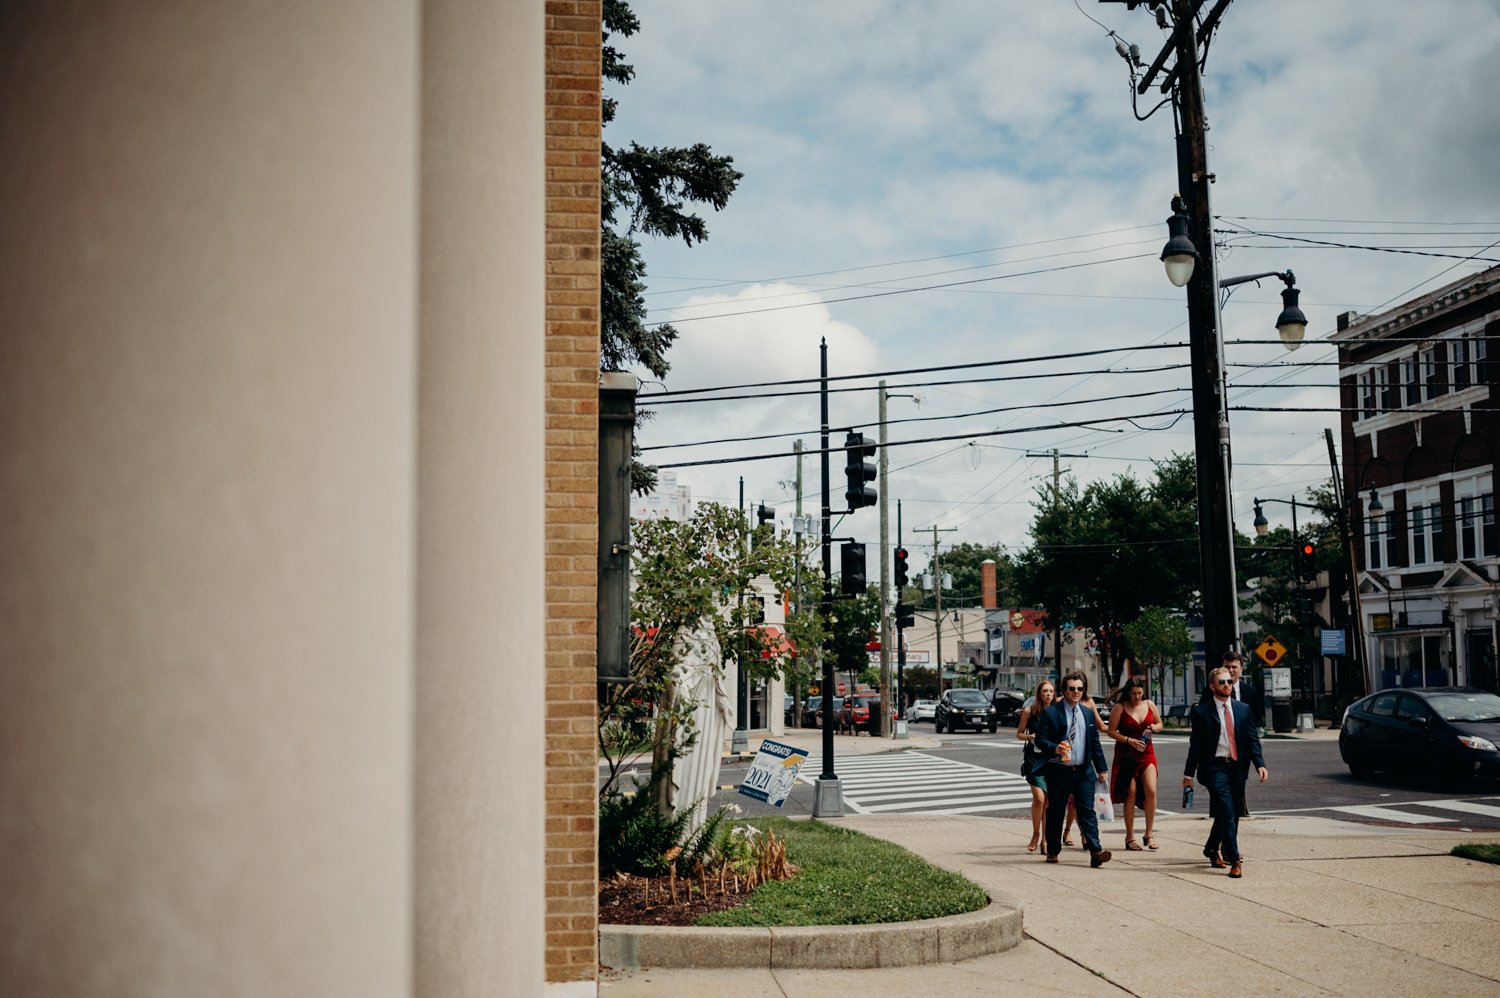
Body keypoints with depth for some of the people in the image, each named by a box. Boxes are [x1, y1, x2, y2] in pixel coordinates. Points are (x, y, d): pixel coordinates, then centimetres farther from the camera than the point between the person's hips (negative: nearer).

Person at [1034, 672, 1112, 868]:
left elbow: (1095, 743, 16)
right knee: (1055, 812, 7)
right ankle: (1053, 851, 18)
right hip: (1058, 771, -3)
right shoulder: (1050, 713, -3)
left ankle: (1096, 851, -14)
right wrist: (1055, 748, -25)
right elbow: (1040, 740, -6)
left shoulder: (1088, 714, 12)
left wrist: (1102, 768, 13)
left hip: (1084, 771, 3)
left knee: (1087, 811, -6)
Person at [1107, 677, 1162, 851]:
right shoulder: (1120, 708, -5)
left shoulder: (1149, 705, 6)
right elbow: (1111, 731, -5)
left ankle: (1149, 833, 1)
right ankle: (1130, 837, 7)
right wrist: (1130, 741, -17)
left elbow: (1159, 724, 18)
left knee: (1151, 791, -11)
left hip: (1146, 753, 3)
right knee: (1131, 794, -3)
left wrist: (1154, 728, -6)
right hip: (1126, 755, -3)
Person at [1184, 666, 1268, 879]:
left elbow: (1252, 739, 8)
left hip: (1237, 768, 5)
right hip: (1215, 767, -5)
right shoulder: (1202, 712, -2)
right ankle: (1234, 860, -14)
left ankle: (1212, 849, 35)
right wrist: (1189, 773, -1)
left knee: (1232, 814, 13)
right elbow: (1195, 745, 0)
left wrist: (1260, 764, -6)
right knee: (1227, 813, -14)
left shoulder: (1243, 709, 10)